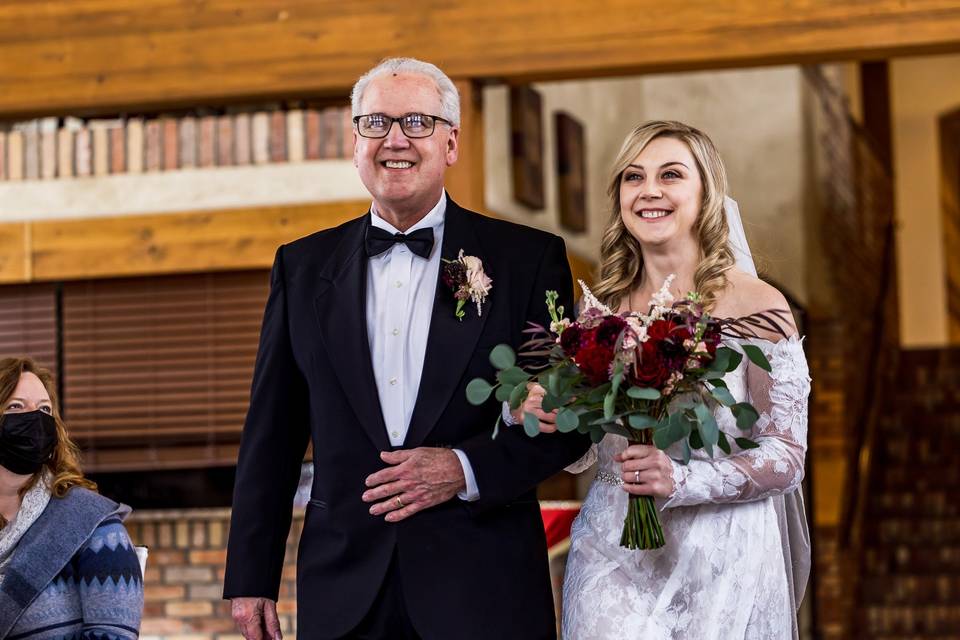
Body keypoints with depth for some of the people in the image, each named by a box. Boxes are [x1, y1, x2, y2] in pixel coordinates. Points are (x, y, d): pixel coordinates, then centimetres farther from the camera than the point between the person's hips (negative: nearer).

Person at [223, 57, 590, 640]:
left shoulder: (528, 258, 0)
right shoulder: (303, 266, 7)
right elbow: (272, 438, 8)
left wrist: (469, 469, -15)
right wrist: (251, 579, 5)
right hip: (344, 589, 2)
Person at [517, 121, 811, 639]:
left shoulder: (756, 305, -6)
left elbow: (787, 456, -7)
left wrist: (682, 480, -22)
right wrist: (547, 416, -9)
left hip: (722, 562, -2)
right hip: (613, 557, 2)